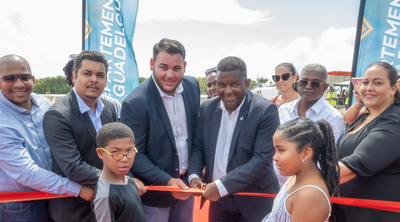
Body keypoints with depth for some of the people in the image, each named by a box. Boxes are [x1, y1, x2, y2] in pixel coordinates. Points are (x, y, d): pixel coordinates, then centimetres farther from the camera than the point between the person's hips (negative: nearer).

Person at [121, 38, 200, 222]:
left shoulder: (193, 86, -6)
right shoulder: (135, 103, -22)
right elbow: (135, 155, -16)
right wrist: (167, 181, -21)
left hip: (186, 183, 5)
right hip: (155, 189, -5)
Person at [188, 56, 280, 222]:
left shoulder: (266, 110, -15)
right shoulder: (207, 108, -2)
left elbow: (262, 159, -20)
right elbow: (198, 147, 5)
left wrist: (222, 185, -23)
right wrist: (193, 175, -12)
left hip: (253, 199, -3)